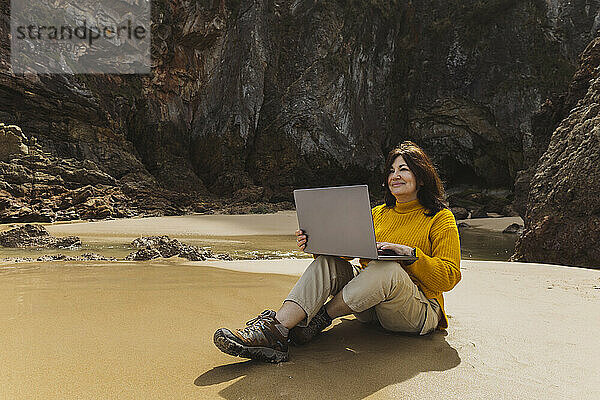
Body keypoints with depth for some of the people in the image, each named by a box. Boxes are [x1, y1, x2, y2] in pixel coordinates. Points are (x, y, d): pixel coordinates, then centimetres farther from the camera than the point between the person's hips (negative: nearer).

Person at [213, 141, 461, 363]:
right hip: (370, 306, 4)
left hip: (420, 311, -4)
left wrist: (408, 252, -20)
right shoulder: (378, 214, 17)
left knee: (388, 268, -36)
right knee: (329, 262, -22)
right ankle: (276, 330, -37)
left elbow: (449, 277, -7)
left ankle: (320, 318, -22)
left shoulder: (441, 218, 2)